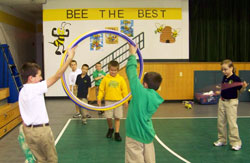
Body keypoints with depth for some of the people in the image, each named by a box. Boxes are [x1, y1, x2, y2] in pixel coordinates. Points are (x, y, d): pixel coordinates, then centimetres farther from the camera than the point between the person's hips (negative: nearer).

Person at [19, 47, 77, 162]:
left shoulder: (22, 92, 8)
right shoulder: (35, 88, -16)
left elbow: (24, 116, 12)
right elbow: (56, 76, -20)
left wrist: (27, 129, 19)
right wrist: (70, 58, -17)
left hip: (28, 130, 8)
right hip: (41, 129, -8)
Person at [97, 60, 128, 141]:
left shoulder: (121, 79, 0)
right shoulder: (105, 78, 0)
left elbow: (124, 90, 3)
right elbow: (101, 89, 2)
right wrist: (99, 99, -3)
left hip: (118, 101, 0)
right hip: (108, 100, 0)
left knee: (117, 118, 3)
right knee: (108, 117, 3)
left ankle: (117, 133, 13)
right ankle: (110, 129, 30)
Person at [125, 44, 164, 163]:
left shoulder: (141, 92, -17)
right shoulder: (156, 98, 2)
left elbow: (131, 73, -11)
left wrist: (132, 54, 2)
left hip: (135, 136, -7)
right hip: (148, 134, 7)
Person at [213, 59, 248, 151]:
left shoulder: (236, 78, -13)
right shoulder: (224, 78, 7)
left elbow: (240, 91, -13)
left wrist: (244, 87, -30)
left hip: (231, 102, -7)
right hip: (222, 101, 7)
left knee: (232, 123, -6)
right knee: (220, 122, 12)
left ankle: (236, 143, 4)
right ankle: (222, 140, 26)